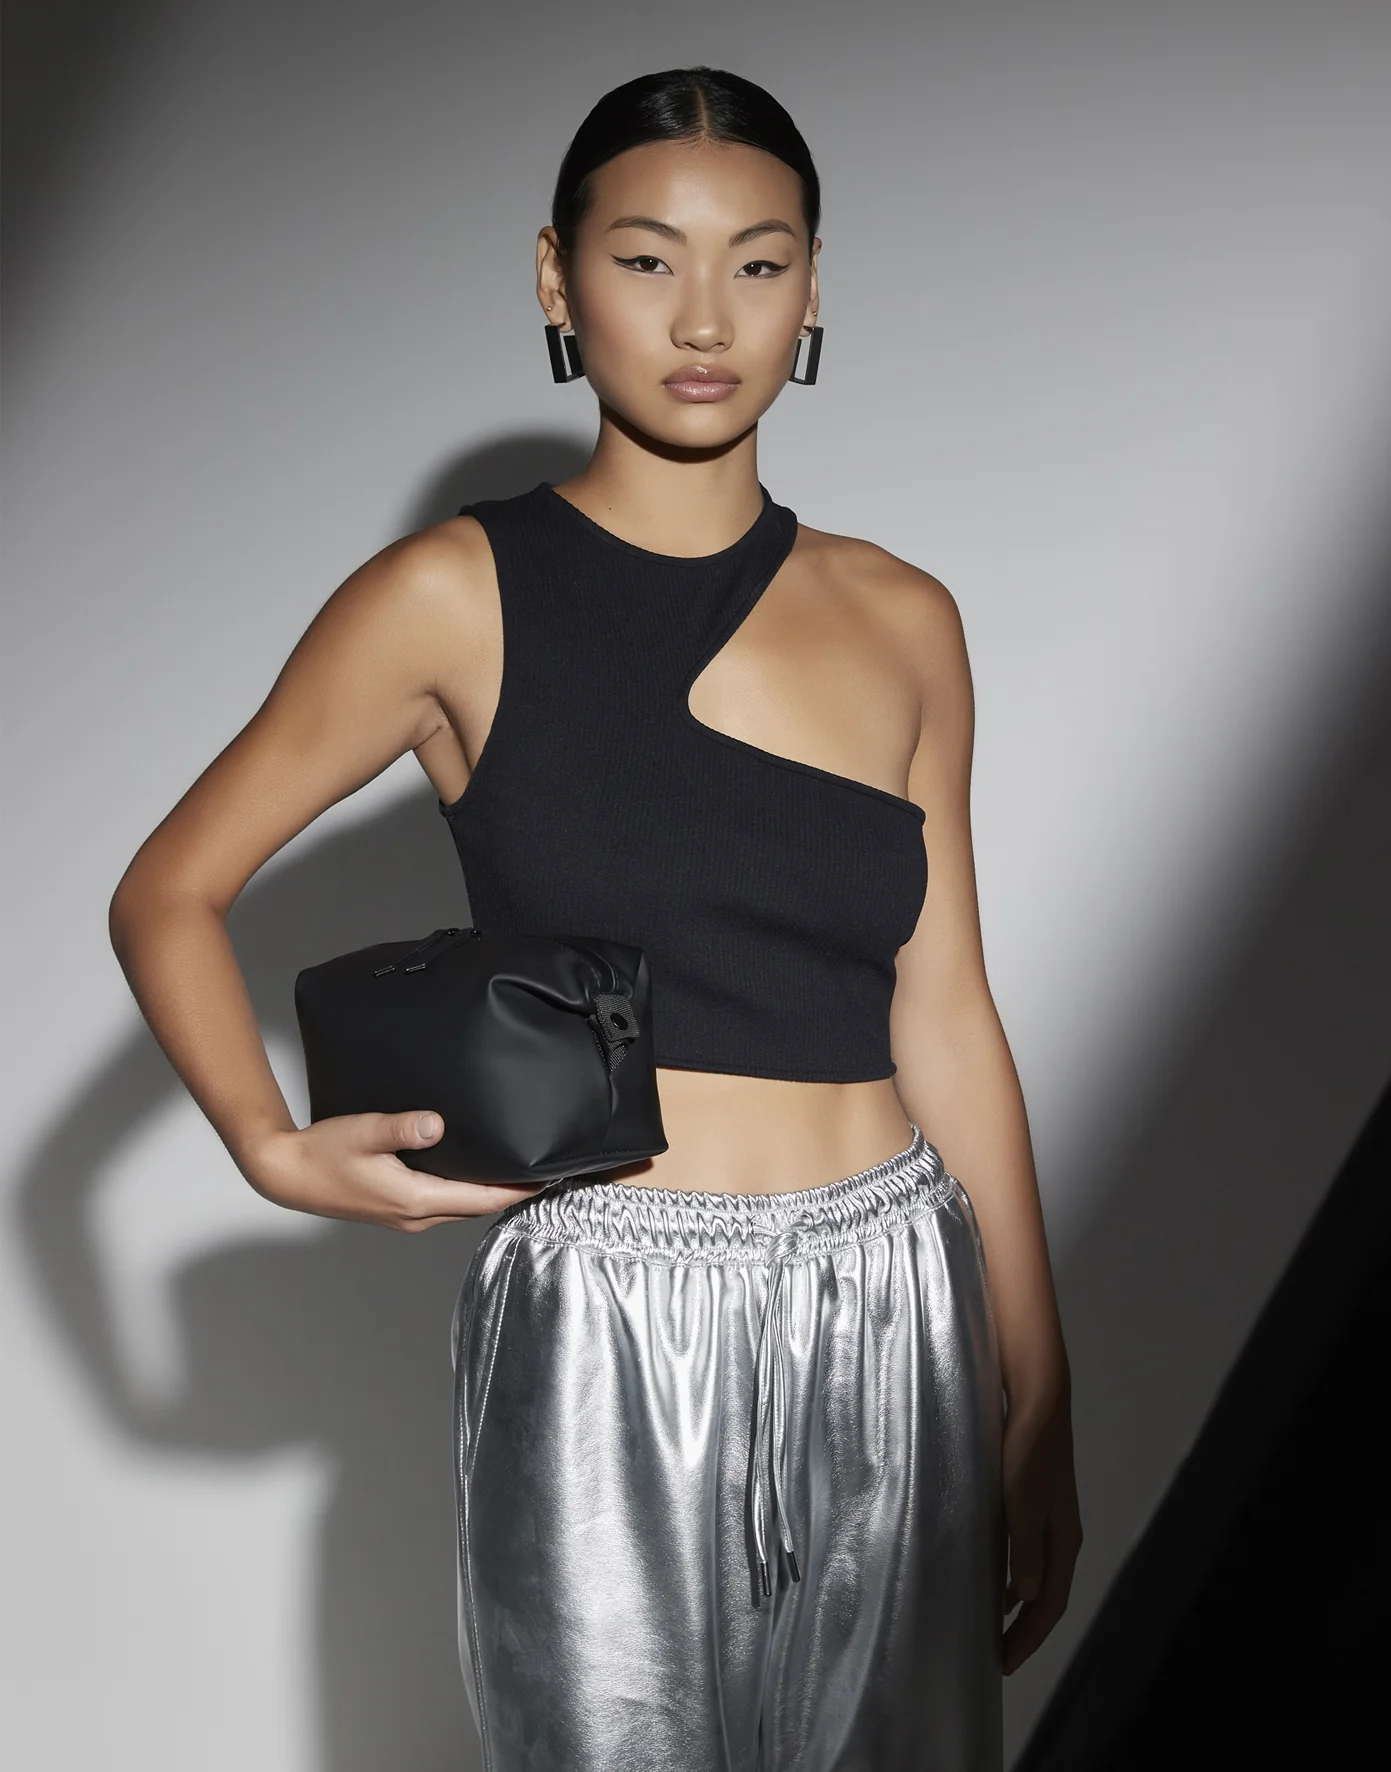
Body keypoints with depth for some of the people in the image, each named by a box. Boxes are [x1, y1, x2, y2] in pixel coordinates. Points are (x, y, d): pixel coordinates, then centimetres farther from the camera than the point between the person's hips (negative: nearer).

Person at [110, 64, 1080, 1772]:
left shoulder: (902, 622, 7)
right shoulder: (458, 597, -3)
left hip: (893, 1322, 4)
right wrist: (278, 1151, -15)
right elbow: (167, 892, 3)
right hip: (607, 1337, -3)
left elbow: (944, 1021, 9)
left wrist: (1036, 1402, 8)